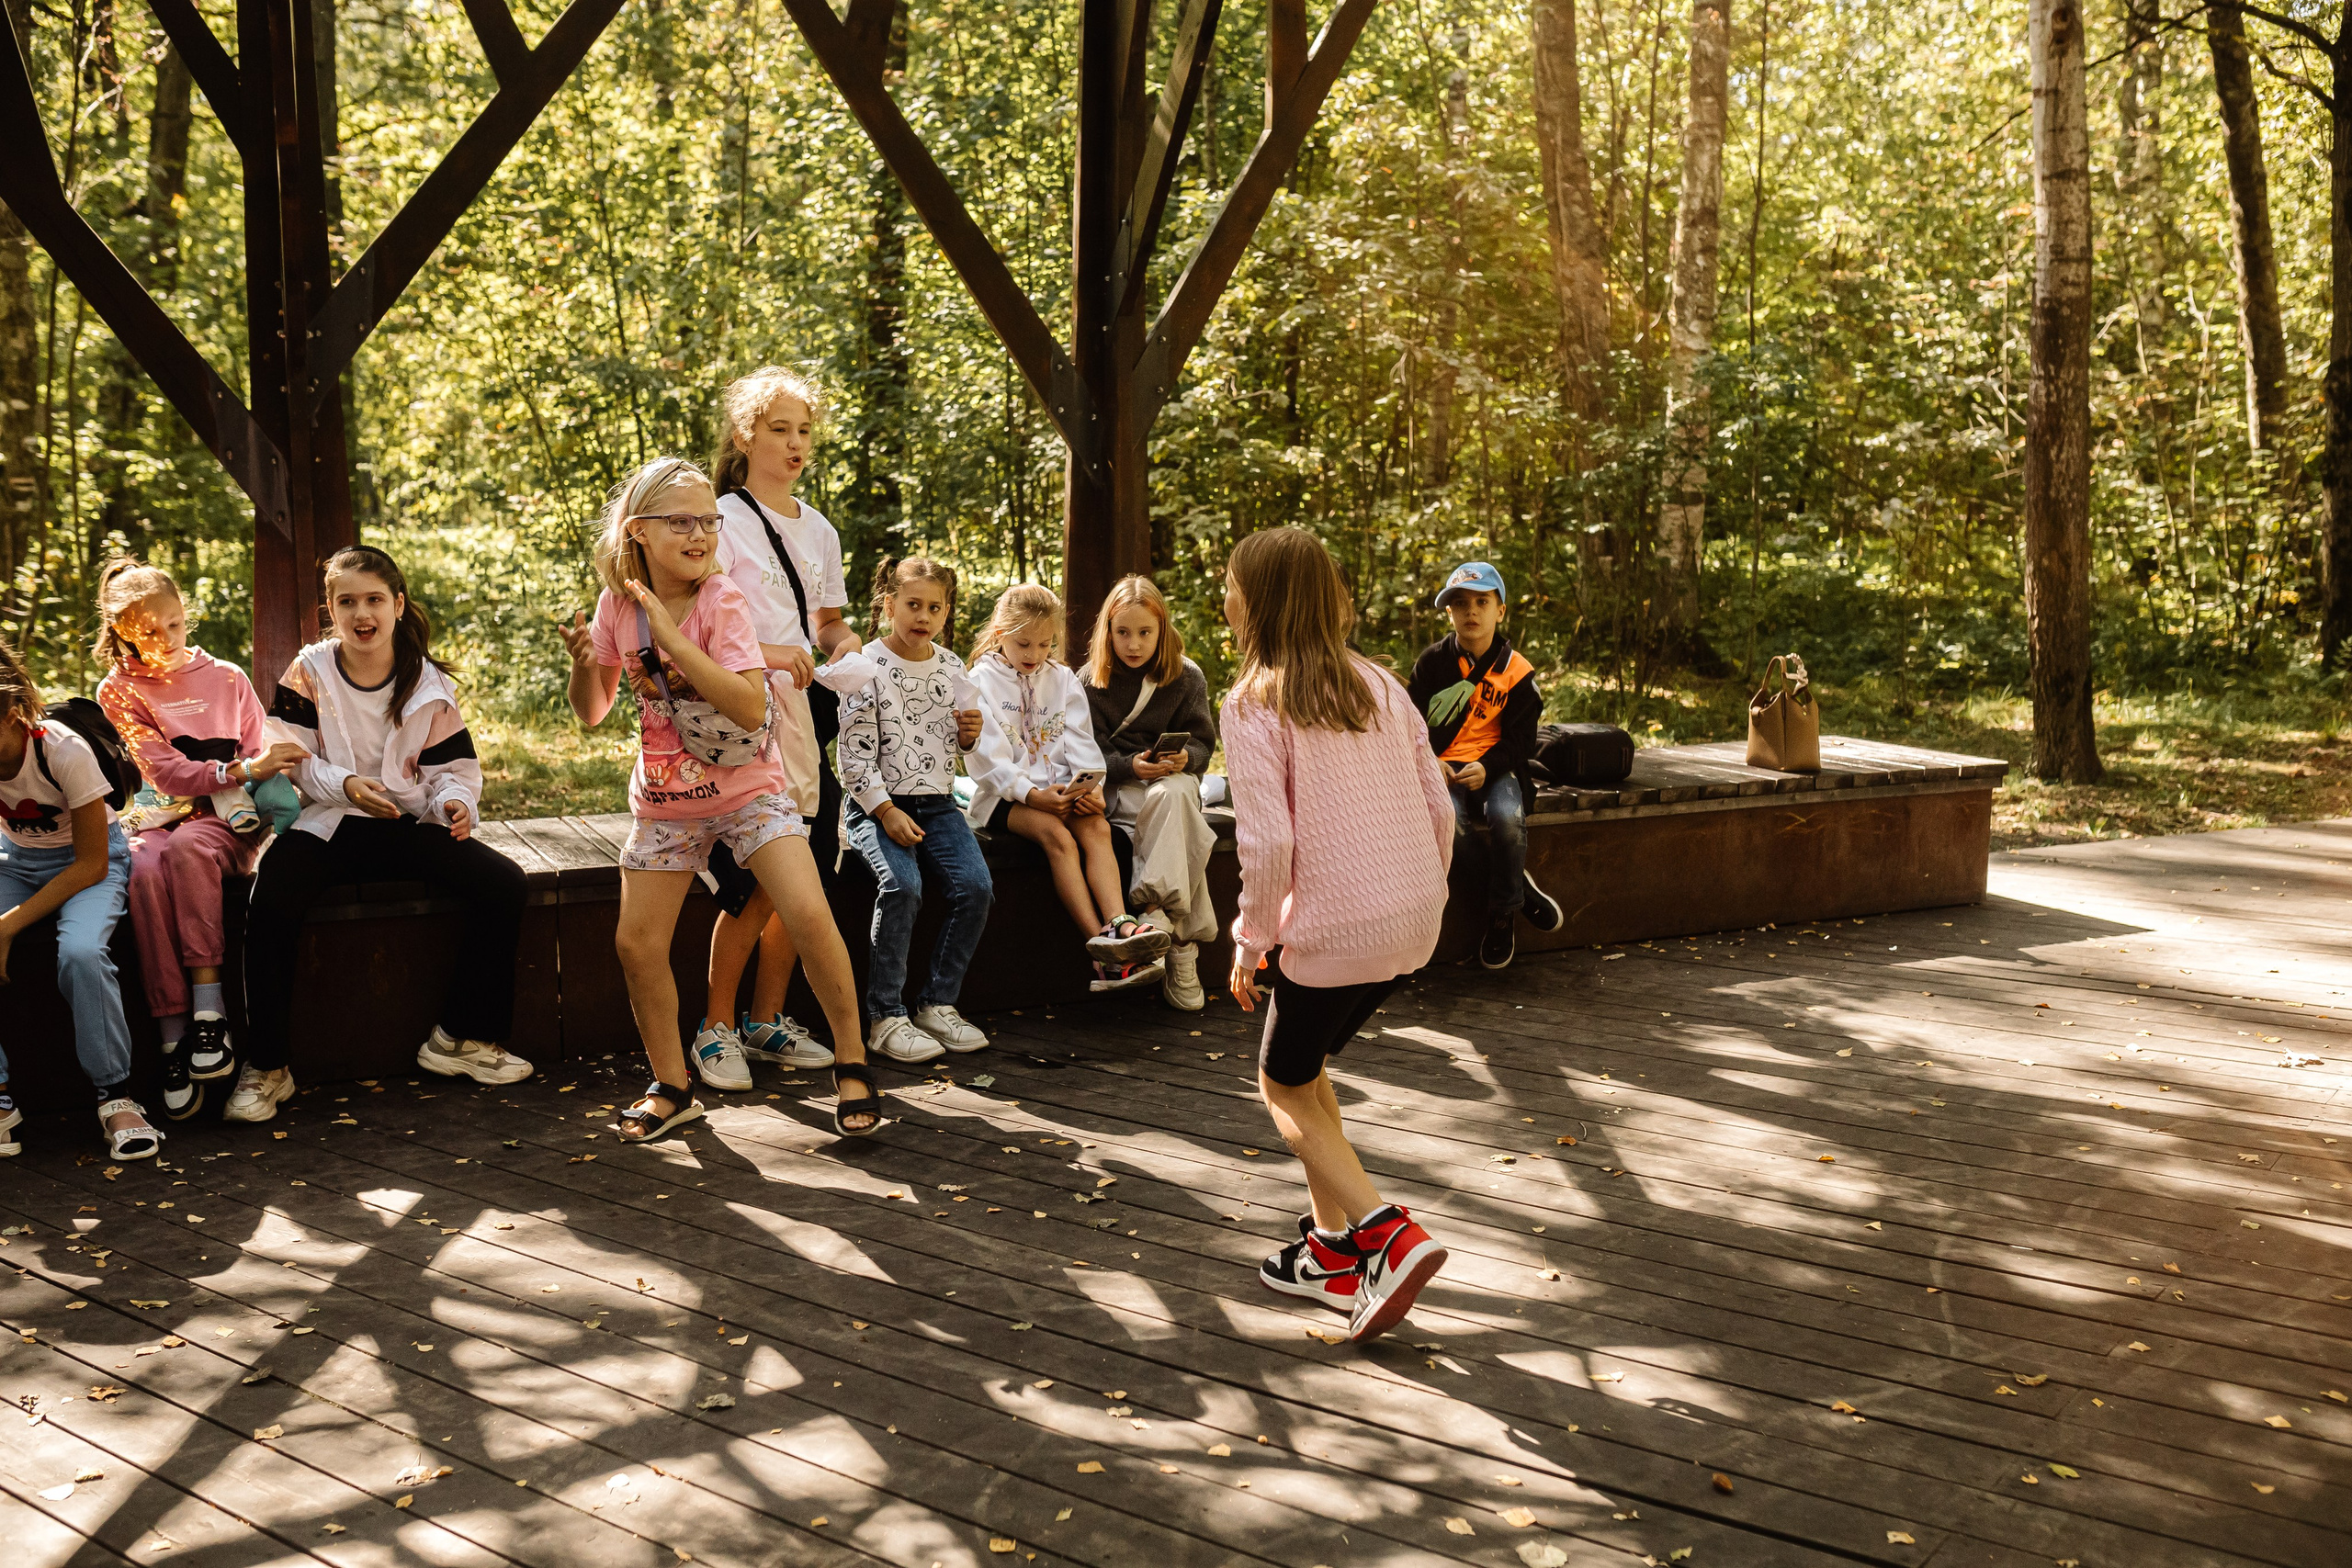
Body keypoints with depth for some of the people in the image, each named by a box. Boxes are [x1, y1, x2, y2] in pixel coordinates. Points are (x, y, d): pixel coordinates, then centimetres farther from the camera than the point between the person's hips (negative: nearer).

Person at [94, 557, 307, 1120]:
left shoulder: (226, 678, 11)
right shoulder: (119, 691, 6)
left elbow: (260, 756, 9)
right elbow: (166, 773, -6)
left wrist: (275, 778, -16)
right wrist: (243, 769, -19)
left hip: (226, 818, 0)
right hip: (157, 818, 0)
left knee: (188, 848, -36)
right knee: (146, 871, -35)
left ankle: (209, 1008, -37)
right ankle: (173, 1037, -34)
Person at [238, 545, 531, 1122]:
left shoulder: (429, 684, 6)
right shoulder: (310, 673, 0)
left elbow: (452, 765, 7)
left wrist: (456, 802, -16)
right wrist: (345, 785, -19)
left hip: (410, 823, 3)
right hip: (326, 824, -2)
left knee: (502, 883, -19)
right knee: (272, 903, -33)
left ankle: (461, 1037, -4)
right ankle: (265, 1068, -18)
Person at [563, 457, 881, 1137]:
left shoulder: (720, 598, -17)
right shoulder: (618, 602, -4)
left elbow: (750, 706, -30)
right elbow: (591, 712, 6)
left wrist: (669, 635, -32)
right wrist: (582, 662, -16)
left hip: (746, 790, -4)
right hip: (664, 800, 4)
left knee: (810, 917, -18)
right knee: (636, 944, 1)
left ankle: (851, 1062, 1)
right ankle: (672, 1085, 21)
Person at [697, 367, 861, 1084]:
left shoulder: (818, 530, 16)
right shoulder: (724, 522, -4)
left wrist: (842, 641, 3)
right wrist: (766, 653, -21)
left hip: (805, 714, 6)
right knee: (755, 887, -9)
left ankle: (767, 1021, 18)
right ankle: (717, 1027, 7)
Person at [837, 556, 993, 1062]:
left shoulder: (952, 668, 10)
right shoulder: (868, 667, -6)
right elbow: (855, 751, -10)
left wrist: (970, 734, -3)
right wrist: (886, 812, -18)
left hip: (937, 803, 5)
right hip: (877, 804, -5)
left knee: (975, 887, -17)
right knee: (902, 887, -29)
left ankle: (938, 1003, -2)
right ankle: (886, 1016, -19)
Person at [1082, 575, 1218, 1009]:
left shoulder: (1186, 677, 7)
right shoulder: (1093, 680, 3)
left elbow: (1202, 743, 5)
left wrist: (1185, 758, -19)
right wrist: (1130, 766, -19)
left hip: (1173, 777, 2)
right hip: (1118, 788, -1)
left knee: (1173, 795, -38)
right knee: (1177, 817, -34)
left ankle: (1157, 912, -40)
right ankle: (1181, 943, -39)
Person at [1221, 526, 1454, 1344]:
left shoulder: (1255, 706, -11)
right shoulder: (1379, 685, 8)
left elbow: (1268, 841, -18)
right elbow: (1439, 806, 9)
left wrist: (1251, 942, -6)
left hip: (1334, 925, -7)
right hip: (1412, 919, 7)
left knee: (1284, 1086, 14)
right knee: (1305, 1065, 24)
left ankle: (1390, 1236, -2)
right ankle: (1334, 1246, 26)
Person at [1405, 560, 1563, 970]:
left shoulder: (1516, 671, 2)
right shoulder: (1432, 661, 4)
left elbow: (1519, 739, 0)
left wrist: (1487, 768, -19)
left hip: (1494, 766, 0)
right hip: (1442, 767, 0)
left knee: (1508, 818, -34)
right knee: (1448, 823, -34)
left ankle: (1501, 916, -11)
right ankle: (1519, 887, -10)